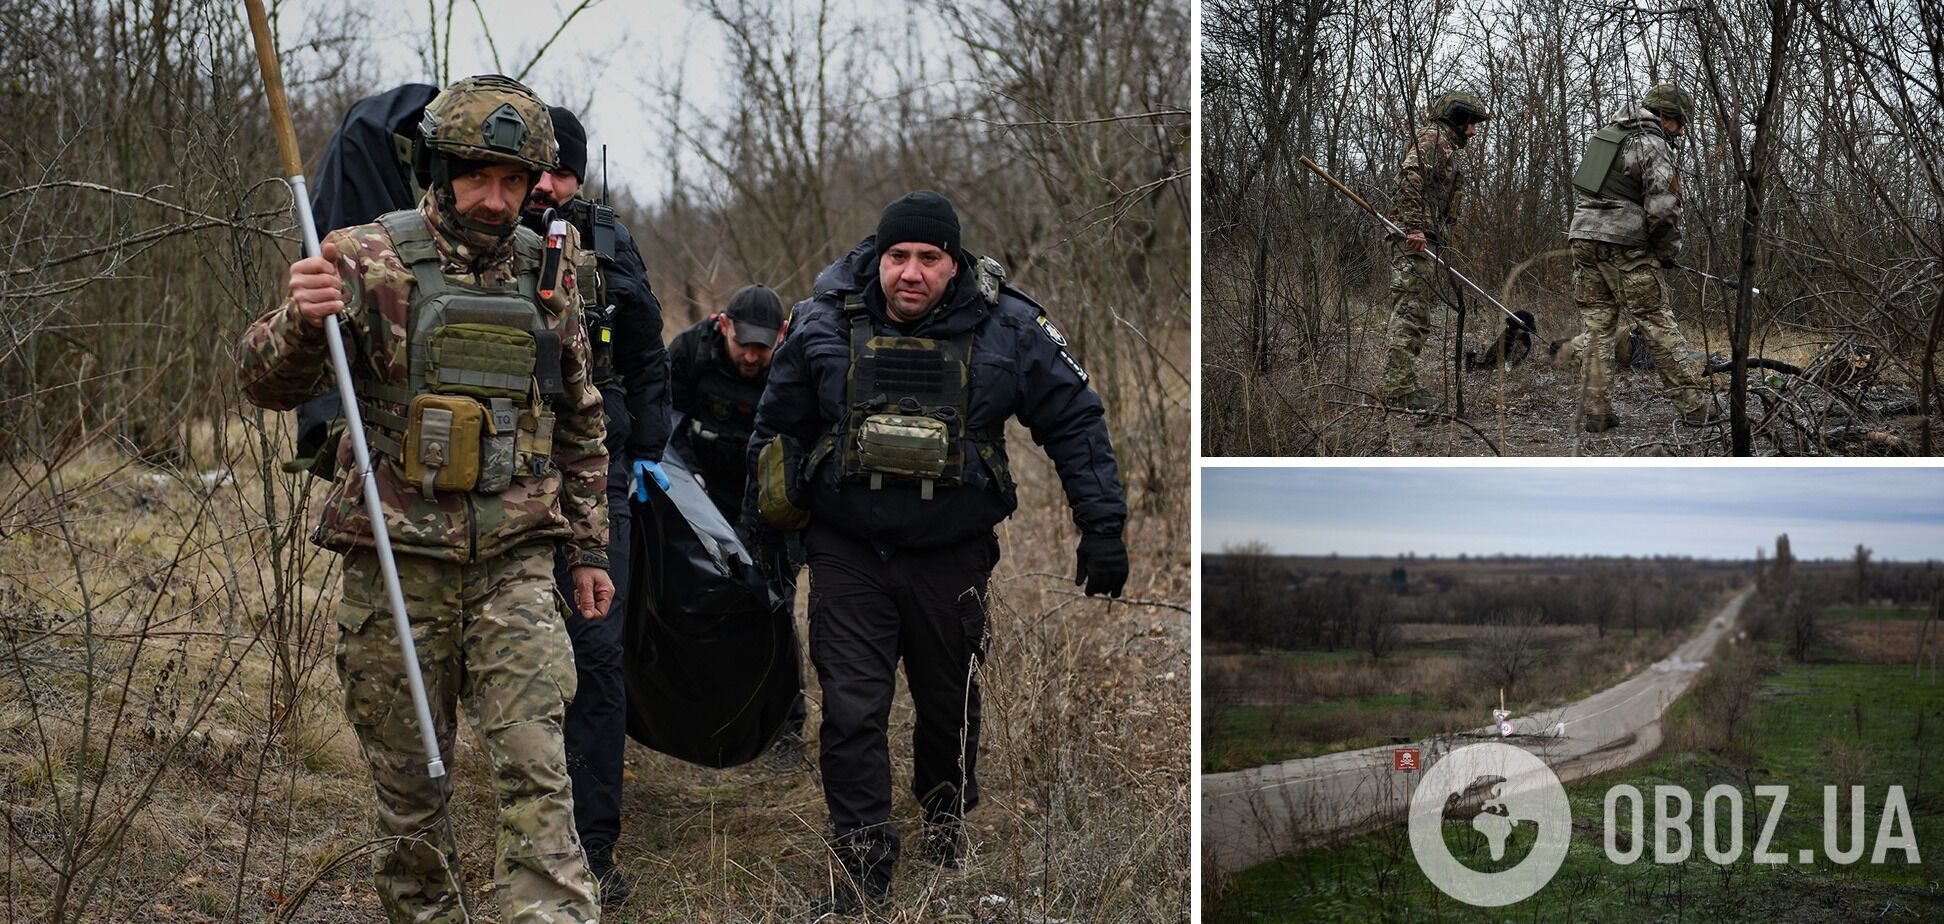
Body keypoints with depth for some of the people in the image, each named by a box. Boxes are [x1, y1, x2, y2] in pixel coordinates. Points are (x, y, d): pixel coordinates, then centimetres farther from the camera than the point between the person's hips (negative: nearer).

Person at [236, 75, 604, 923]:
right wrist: (302, 320, -32)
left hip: (515, 566, 2)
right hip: (398, 564, -2)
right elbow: (268, 383, -10)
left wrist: (589, 547, 17)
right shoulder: (372, 261, -4)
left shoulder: (545, 278, 8)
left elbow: (580, 423, 19)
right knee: (409, 780, 8)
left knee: (534, 768, -9)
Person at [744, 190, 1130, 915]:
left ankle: (945, 822, 40)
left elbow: (1076, 422, 1)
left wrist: (1102, 526, -3)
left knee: (950, 703, 15)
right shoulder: (825, 325, -5)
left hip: (953, 556, 1)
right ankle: (861, 860, 2)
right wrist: (757, 532, 12)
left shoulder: (1008, 330, -7)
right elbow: (776, 428, 8)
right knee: (851, 710, -7)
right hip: (848, 551, 0)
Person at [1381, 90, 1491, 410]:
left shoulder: (1447, 148, 28)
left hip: (1421, 240, 11)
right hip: (1412, 239, -11)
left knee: (1415, 317, 11)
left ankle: (1401, 387, 14)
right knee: (1410, 313, -15)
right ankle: (1399, 389, -19)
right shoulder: (1432, 137, -5)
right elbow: (1410, 176, -21)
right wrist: (1415, 225, -28)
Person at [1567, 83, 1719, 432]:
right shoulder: (1654, 145, -9)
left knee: (1598, 328, 9)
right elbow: (1662, 207, -18)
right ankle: (1692, 407, 2)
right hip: (1625, 247, -7)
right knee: (1660, 327, 0)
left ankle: (1593, 411, 3)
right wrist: (1668, 251, -3)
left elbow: (1579, 187, 22)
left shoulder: (1605, 134, 16)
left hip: (1583, 240, 7)